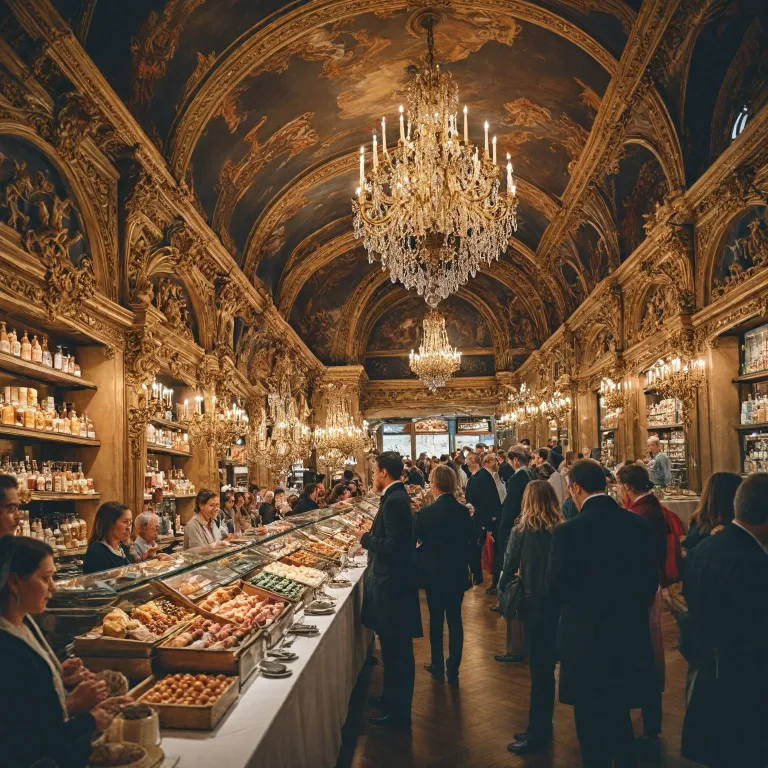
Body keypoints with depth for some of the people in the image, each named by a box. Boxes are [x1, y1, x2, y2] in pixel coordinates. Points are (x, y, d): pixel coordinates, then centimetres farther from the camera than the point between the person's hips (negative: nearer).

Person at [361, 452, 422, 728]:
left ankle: (399, 713, 14)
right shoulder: (396, 496, 10)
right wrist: (372, 536, 6)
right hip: (391, 581, 10)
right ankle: (392, 698, 37)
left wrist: (367, 538, -14)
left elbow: (394, 545, -27)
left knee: (397, 650, 2)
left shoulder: (394, 501, -22)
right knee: (393, 647, 22)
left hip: (393, 584, -10)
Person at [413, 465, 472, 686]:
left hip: (434, 575, -2)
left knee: (436, 620, 14)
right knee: (455, 620, 12)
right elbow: (470, 542, 1)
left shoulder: (425, 514, -18)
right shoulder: (464, 512, -9)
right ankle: (453, 671, 18)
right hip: (457, 574, 2)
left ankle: (438, 667, 25)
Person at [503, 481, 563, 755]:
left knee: (539, 669, 4)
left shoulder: (522, 530, -12)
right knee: (546, 666, 16)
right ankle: (541, 727, 27)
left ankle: (537, 735, 11)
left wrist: (505, 593, 11)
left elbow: (509, 567, -5)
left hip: (533, 604, -4)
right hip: (559, 603, 4)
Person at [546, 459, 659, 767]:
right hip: (631, 635, 5)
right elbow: (651, 581, 3)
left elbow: (555, 589, -12)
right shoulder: (638, 523, -5)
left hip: (587, 640, -5)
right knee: (620, 719, 23)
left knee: (592, 725, 12)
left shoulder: (568, 531, -19)